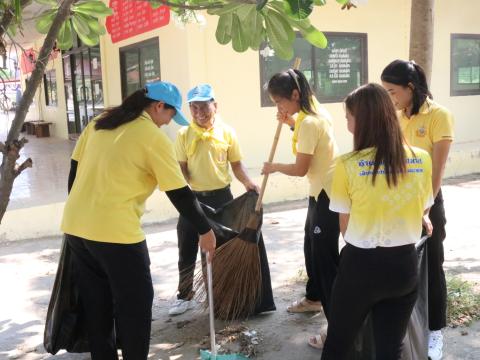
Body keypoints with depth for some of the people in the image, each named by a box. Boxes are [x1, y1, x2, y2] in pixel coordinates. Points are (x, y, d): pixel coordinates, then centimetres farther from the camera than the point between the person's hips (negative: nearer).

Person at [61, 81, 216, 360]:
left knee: (96, 303, 19)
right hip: (115, 232, -7)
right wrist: (205, 230, 4)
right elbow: (180, 194, -7)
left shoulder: (99, 123, 11)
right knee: (135, 304, 9)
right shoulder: (154, 138, -8)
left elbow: (75, 169, 15)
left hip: (75, 226, 8)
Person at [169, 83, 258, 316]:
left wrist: (247, 183, -15)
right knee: (187, 251, 7)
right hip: (193, 198, 0)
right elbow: (181, 168, -2)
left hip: (221, 197, 0)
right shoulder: (184, 135, -3)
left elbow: (236, 164, 2)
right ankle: (185, 296, 22)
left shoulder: (227, 132, -3)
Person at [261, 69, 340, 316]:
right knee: (312, 247, 22)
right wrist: (291, 123, 12)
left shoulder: (309, 123, -22)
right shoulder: (315, 113, 6)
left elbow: (300, 169, -21)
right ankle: (314, 298, 40)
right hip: (322, 191, 10)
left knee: (325, 255, -5)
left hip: (327, 194, -10)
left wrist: (274, 167, -4)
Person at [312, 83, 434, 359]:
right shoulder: (422, 159, -4)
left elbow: (345, 225, -3)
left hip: (361, 264, -3)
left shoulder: (347, 165, -15)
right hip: (405, 264, 3)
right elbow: (421, 213, 10)